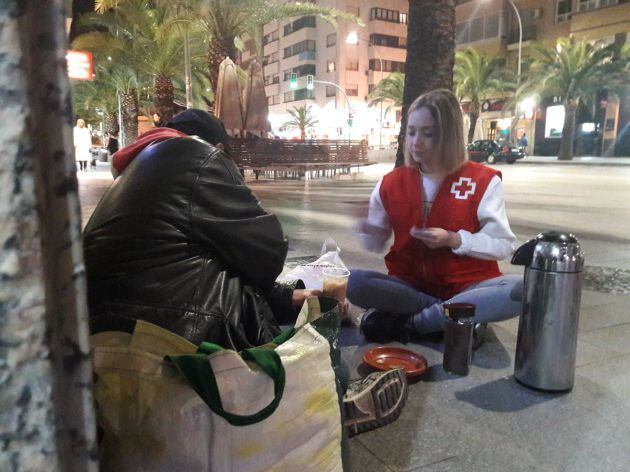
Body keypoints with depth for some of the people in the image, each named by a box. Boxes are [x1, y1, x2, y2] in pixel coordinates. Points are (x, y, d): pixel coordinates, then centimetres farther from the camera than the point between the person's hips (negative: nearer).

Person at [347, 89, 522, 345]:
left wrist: (454, 240, -20)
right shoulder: (390, 183, 3)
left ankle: (407, 322, -25)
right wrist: (366, 229, -17)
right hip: (409, 285, 2)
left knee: (524, 289, -32)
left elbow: (504, 245, -5)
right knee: (352, 282, -28)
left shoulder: (483, 181, -4)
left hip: (467, 286, -1)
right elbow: (376, 244, 6)